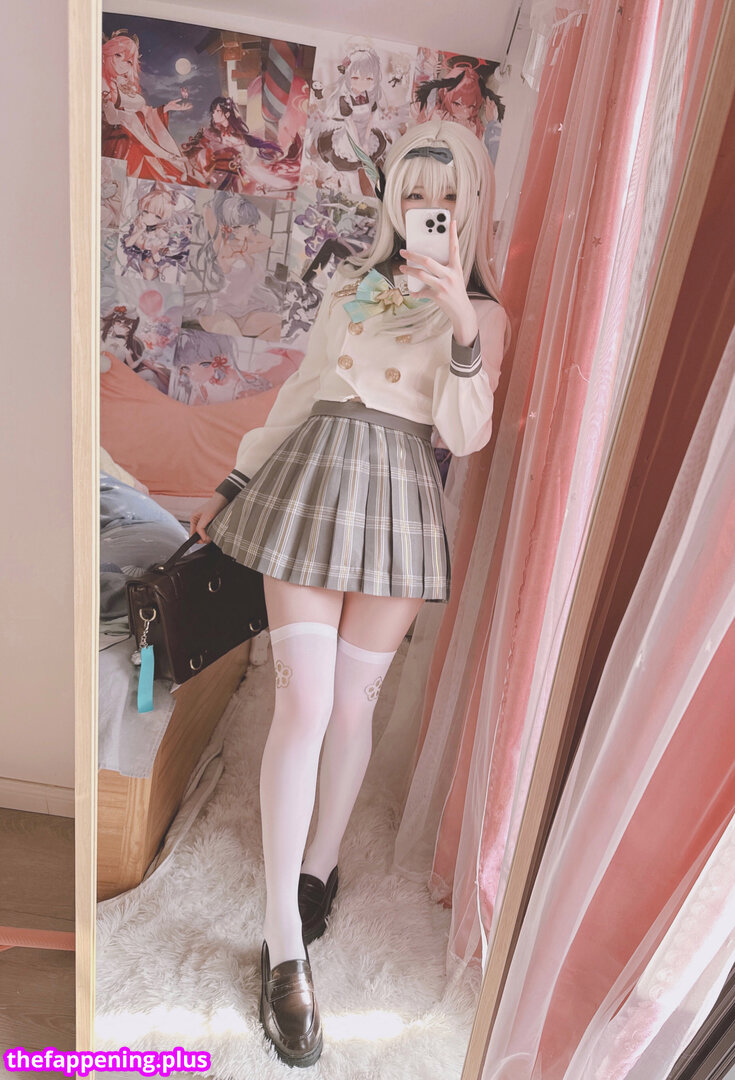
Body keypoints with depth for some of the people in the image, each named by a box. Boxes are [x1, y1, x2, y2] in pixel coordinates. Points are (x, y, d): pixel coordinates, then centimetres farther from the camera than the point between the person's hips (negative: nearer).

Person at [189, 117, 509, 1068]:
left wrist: (463, 330, -18)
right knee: (303, 701, -8)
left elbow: (466, 436, -6)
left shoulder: (482, 313, 9)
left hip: (398, 500, -1)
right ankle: (284, 947, 6)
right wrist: (235, 482, 18)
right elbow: (301, 390, 18)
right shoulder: (351, 282, 17)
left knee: (352, 704, 4)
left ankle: (320, 863, 32)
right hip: (311, 481, 2)